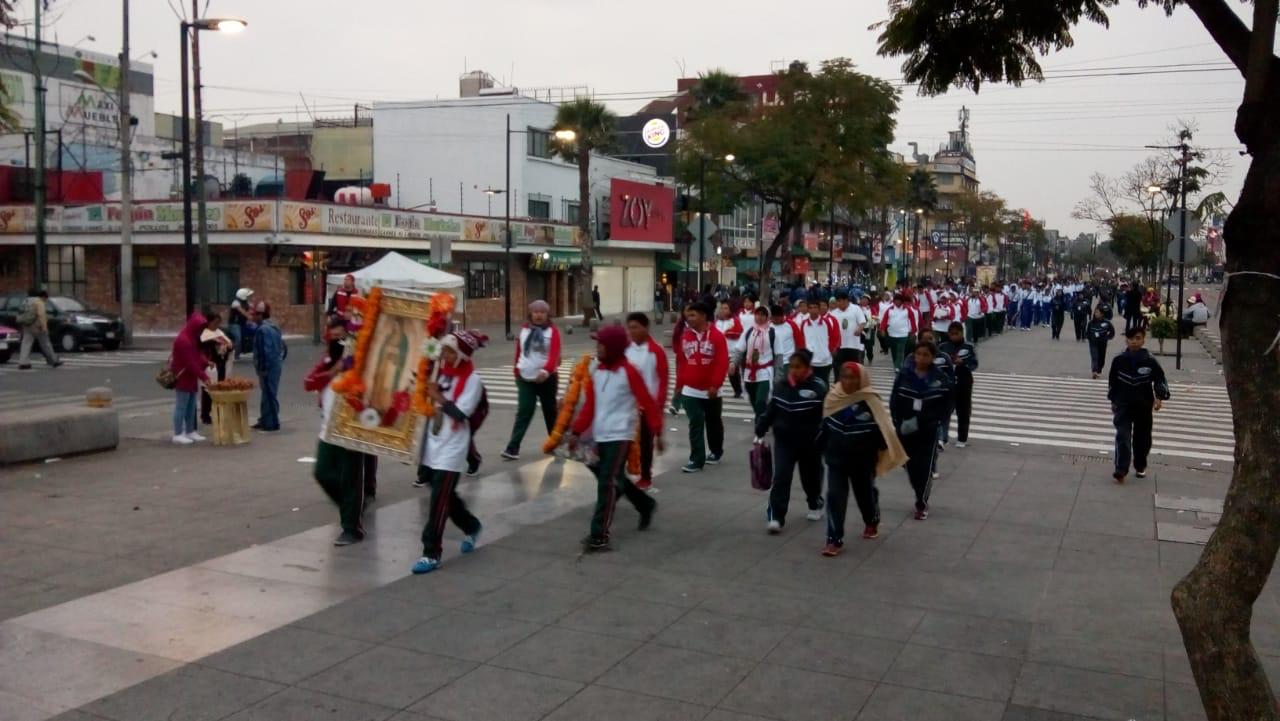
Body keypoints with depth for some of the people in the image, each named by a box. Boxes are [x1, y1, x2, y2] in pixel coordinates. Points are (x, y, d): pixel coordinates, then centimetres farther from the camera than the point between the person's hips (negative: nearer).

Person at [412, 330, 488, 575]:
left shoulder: (472, 379, -13)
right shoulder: (440, 372, 6)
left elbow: (460, 413, -21)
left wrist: (438, 397, -16)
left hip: (451, 449, -7)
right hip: (431, 444, 7)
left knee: (439, 503, -5)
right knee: (444, 496, 18)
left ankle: (431, 554, 1)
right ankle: (471, 527, 41)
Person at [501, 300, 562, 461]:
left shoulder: (552, 330, -7)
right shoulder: (524, 329, 5)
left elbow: (554, 353, -21)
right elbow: (518, 351, 14)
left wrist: (546, 370, -37)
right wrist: (516, 370, 18)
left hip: (546, 378, -2)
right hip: (525, 378, 2)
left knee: (550, 410, 12)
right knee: (524, 412, -8)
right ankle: (512, 448, -13)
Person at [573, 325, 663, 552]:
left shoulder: (628, 372, -12)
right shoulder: (596, 371, 7)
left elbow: (647, 403, -10)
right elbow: (590, 404, 11)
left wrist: (657, 433, -11)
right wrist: (577, 431, 7)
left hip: (620, 436, -7)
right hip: (601, 436, 7)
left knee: (608, 484, -11)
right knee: (614, 479, 18)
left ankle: (599, 536, -9)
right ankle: (646, 504, 41)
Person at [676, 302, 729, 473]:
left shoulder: (717, 336, -11)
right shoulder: (685, 336, 2)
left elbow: (722, 364, -14)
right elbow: (681, 361, 8)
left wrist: (715, 385, -19)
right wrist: (680, 384, 8)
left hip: (711, 390, -2)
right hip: (690, 390, 2)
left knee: (713, 423, 15)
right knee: (695, 425, -4)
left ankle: (716, 452, 34)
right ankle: (696, 460, -2)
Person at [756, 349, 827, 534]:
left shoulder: (819, 388, -12)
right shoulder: (782, 386, -1)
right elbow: (770, 411, 8)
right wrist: (760, 433, 6)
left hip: (810, 443, -2)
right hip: (784, 441, 2)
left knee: (811, 476, 17)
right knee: (781, 477, -8)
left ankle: (815, 505, 43)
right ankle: (775, 517, -9)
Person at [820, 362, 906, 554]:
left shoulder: (870, 401, -16)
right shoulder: (832, 397, -5)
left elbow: (883, 428, -10)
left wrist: (882, 454, -10)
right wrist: (823, 447, 14)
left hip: (863, 459, -2)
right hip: (836, 458, 2)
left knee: (865, 492, 18)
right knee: (835, 497, -5)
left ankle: (872, 522, 48)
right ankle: (835, 540, -1)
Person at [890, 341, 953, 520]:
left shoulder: (941, 378, -6)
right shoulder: (903, 375, -3)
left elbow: (947, 404, -2)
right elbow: (894, 400, 0)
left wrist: (937, 422, -15)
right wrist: (898, 422, -11)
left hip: (928, 431, -2)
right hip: (905, 430, 2)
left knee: (925, 467, -2)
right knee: (911, 466, 10)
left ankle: (921, 504, 12)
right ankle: (922, 499, 32)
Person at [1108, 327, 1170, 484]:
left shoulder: (1150, 361, -7)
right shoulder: (1118, 360, -4)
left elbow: (1160, 380, -1)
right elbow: (1112, 382, 6)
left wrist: (1160, 397, -16)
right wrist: (1113, 401, 10)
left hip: (1144, 406, 1)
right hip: (1123, 405, -1)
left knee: (1142, 438, 12)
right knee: (1122, 437, -12)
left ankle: (1140, 466, 33)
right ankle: (1121, 470, -18)